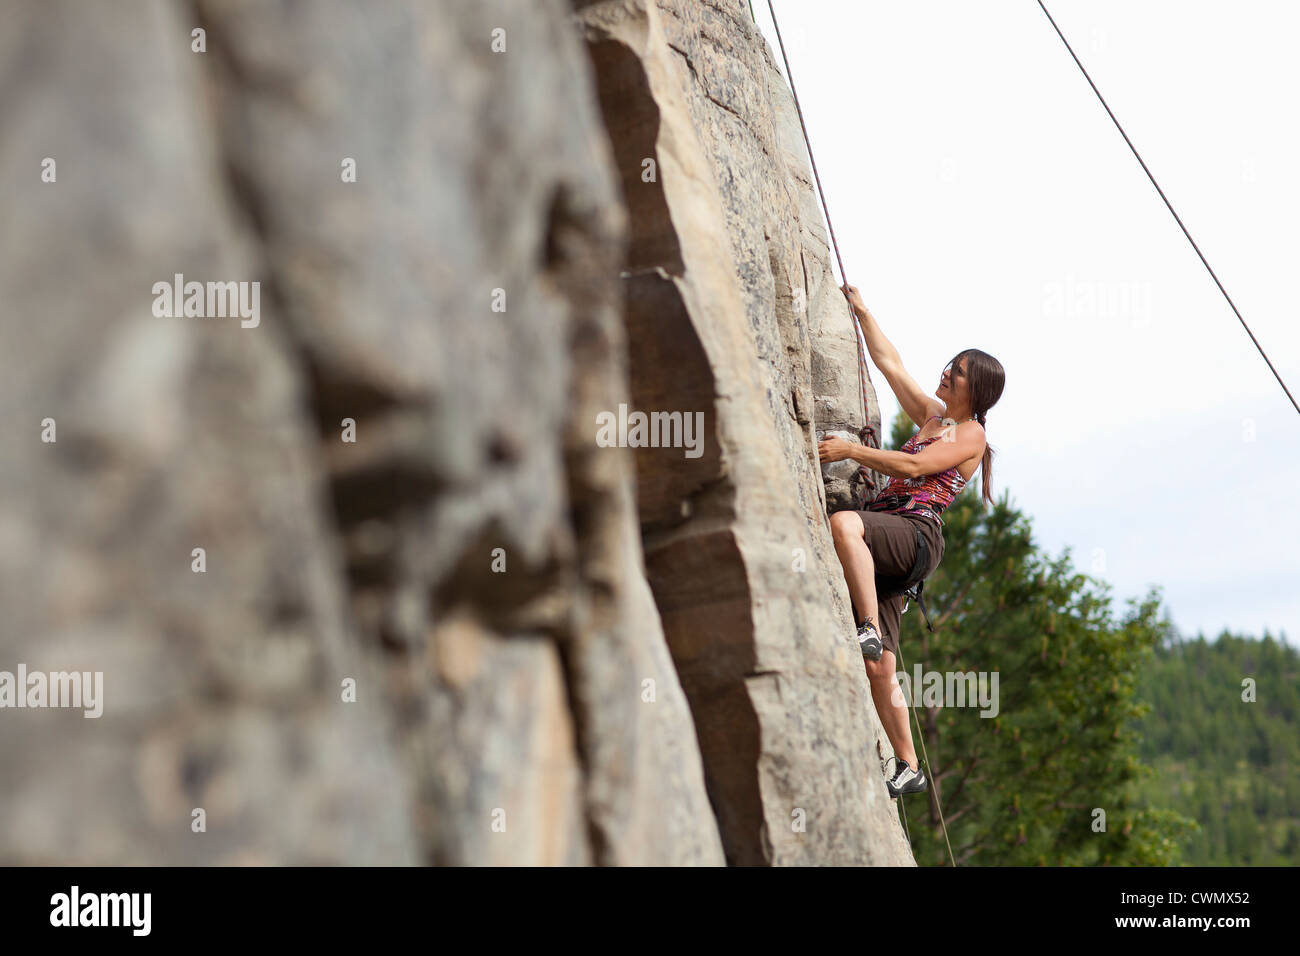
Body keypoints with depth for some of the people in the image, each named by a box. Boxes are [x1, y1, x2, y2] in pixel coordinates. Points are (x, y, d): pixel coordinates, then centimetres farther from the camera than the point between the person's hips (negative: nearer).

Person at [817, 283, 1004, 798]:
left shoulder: (971, 435, 4)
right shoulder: (929, 417, 26)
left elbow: (913, 467, -10)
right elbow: (889, 361, 28)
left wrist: (851, 450, -12)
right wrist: (860, 309, 27)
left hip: (915, 534, -7)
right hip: (883, 540, 7)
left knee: (843, 523, -39)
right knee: (878, 666, -1)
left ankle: (870, 629, -38)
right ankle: (908, 767, 6)